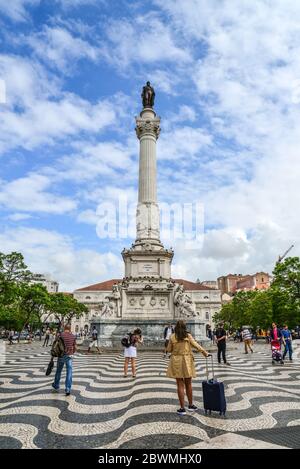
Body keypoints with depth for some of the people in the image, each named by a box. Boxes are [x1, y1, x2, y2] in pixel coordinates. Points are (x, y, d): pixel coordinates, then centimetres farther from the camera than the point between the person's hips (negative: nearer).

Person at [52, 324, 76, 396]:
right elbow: (75, 347, 4)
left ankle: (56, 386, 37)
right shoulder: (73, 336, -1)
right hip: (69, 356, 0)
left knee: (58, 371, 19)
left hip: (61, 356, 0)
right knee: (69, 373, 2)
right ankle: (68, 389, -4)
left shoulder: (60, 335, -6)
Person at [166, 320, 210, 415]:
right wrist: (204, 352, 7)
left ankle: (182, 408, 10)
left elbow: (169, 349, 0)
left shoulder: (172, 337, -6)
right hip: (187, 361, 1)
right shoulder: (188, 336, -6)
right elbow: (196, 345, -4)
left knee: (180, 385, 6)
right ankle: (190, 405, 28)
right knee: (188, 384, 16)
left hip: (176, 362, -1)